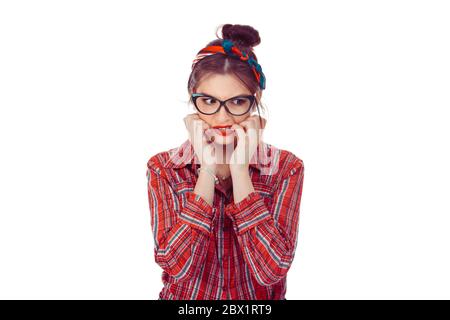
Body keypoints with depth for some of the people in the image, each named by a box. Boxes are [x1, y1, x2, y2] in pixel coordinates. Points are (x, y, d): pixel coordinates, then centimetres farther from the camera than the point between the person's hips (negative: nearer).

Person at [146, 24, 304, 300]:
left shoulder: (286, 168, -6)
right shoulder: (163, 168, -4)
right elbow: (177, 266, -14)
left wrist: (239, 169, -18)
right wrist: (207, 168, -18)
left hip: (258, 297, 0)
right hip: (186, 297, 0)